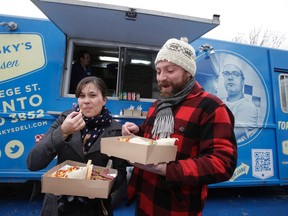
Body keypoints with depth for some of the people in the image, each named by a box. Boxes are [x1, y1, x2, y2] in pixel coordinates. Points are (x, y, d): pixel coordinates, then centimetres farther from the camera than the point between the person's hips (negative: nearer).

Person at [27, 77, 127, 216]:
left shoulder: (115, 130, -15)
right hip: (58, 204, 2)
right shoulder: (65, 119, -11)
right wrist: (63, 132, -29)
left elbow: (120, 172, -8)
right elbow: (32, 163, -16)